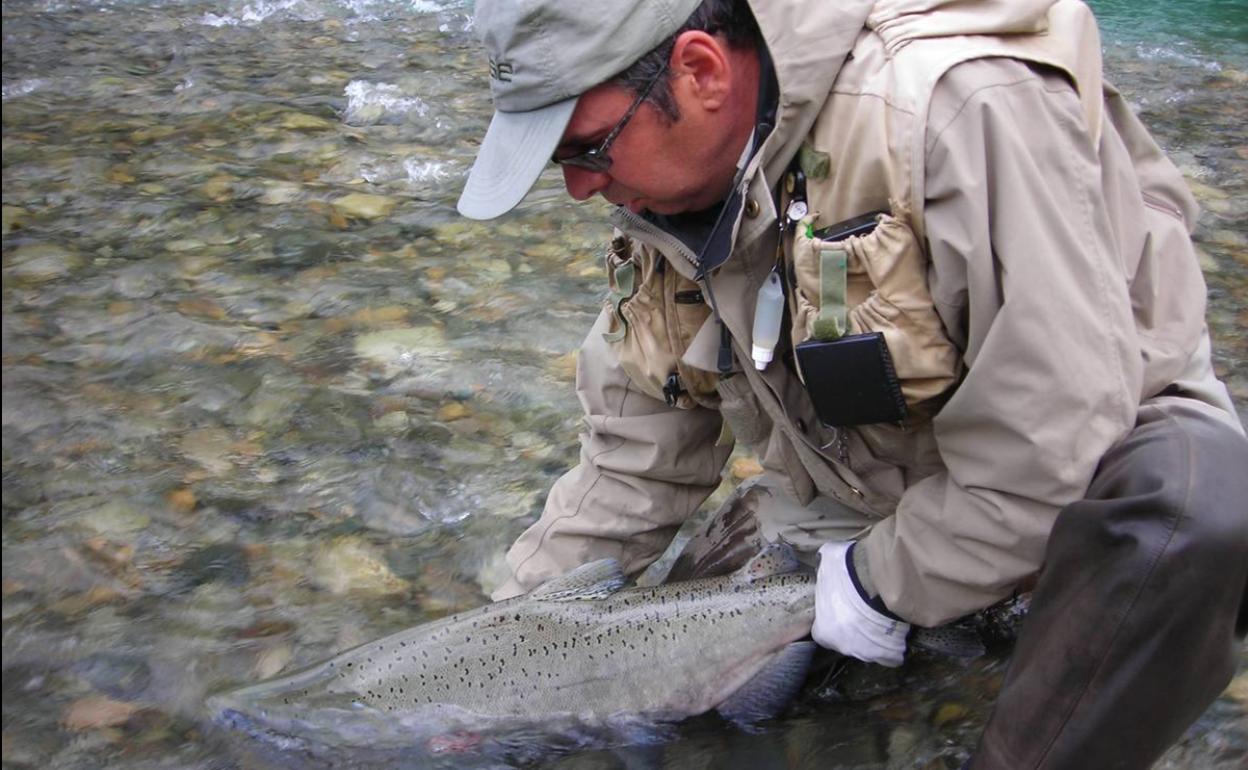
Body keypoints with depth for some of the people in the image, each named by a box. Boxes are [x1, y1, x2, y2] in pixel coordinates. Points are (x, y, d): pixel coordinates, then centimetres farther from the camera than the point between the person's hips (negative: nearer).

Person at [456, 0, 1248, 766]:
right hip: (852, 489, 6)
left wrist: (880, 582, -19)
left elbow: (1051, 448, -31)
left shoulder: (955, 107, -34)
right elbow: (634, 463, -2)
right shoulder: (665, 185, -10)